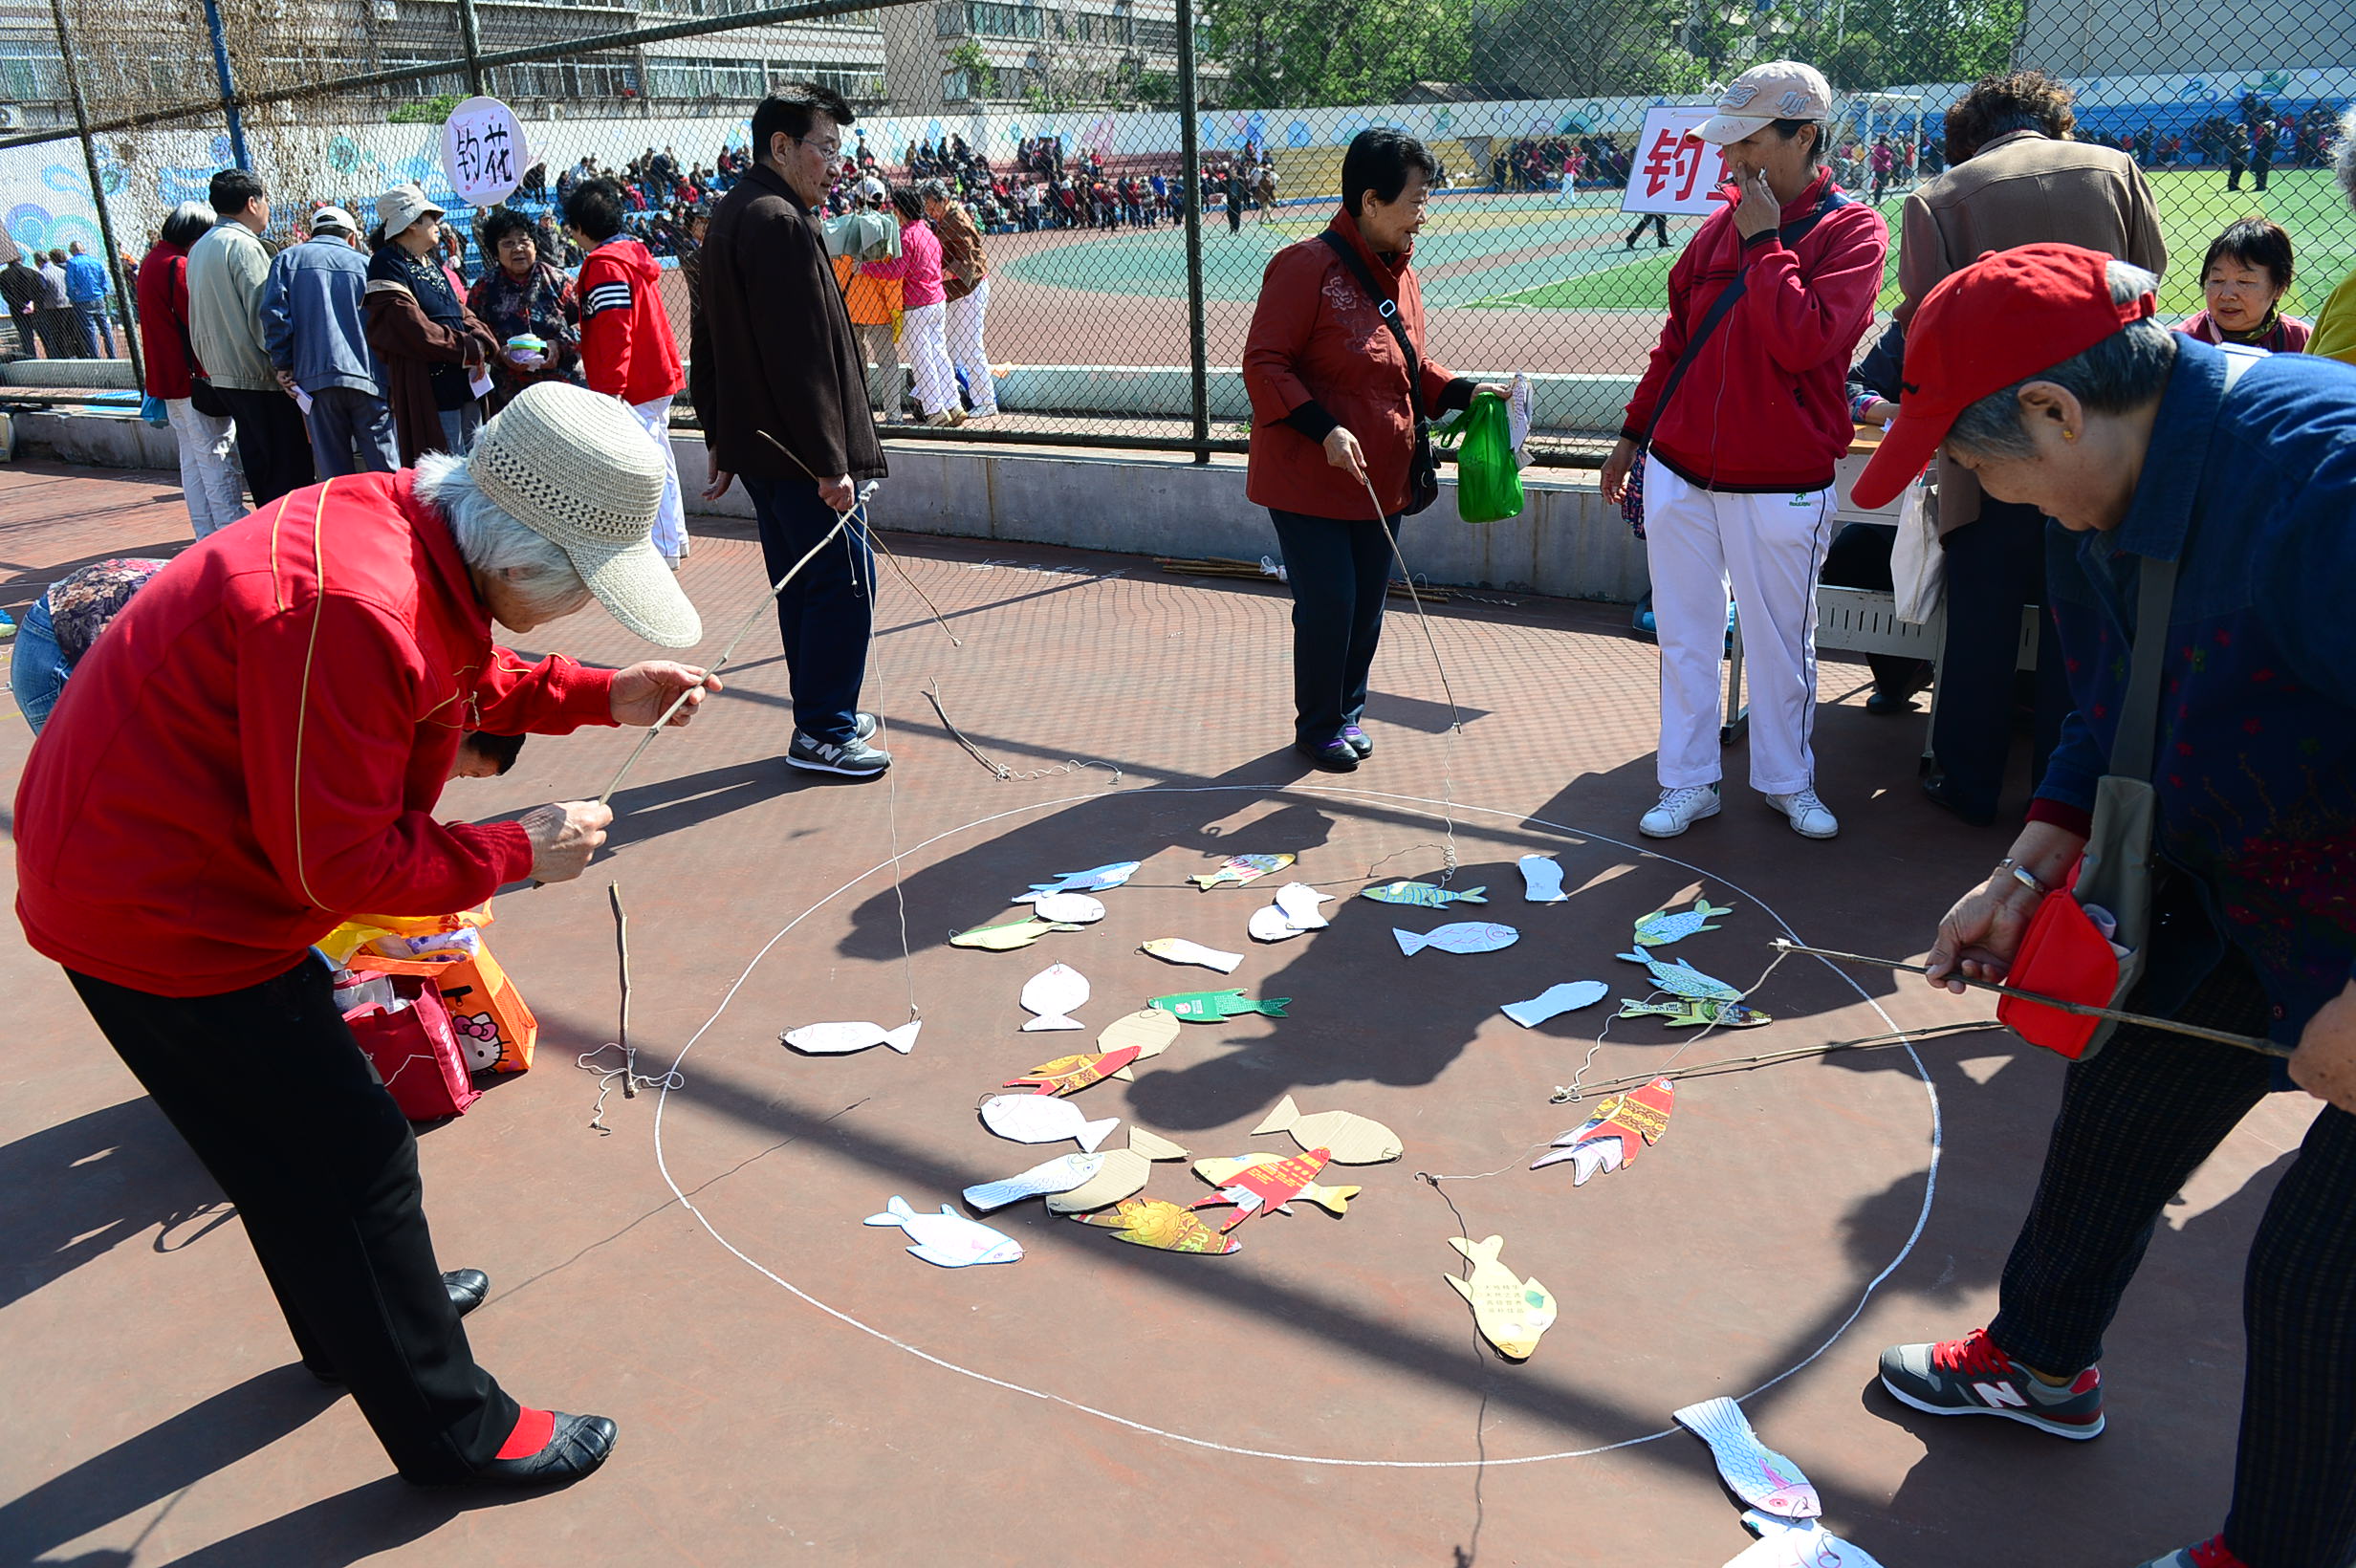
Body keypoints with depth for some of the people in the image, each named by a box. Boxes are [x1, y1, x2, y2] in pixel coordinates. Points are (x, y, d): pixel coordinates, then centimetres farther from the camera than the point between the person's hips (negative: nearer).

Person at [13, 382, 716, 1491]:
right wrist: (520, 851, -16)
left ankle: (363, 1318, 49)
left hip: (145, 873, 10)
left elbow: (463, 681, 15)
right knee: (351, 1160, 2)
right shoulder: (353, 609, -34)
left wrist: (603, 696, 2)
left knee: (289, 1138, 26)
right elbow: (340, 865, -27)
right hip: (156, 912, -10)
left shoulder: (408, 532, -5)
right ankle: (454, 1432, 18)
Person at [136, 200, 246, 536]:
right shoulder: (180, 266, -16)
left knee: (192, 459, 12)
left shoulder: (152, 262, 16)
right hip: (193, 377, -10)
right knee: (217, 459, -8)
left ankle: (208, 536, 16)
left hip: (168, 379, 10)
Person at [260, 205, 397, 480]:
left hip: (316, 377, 1)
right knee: (385, 470, 0)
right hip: (367, 377, -1)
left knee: (334, 471, 4)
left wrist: (282, 365, 5)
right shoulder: (365, 264, 12)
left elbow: (273, 313, 0)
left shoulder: (287, 259, 12)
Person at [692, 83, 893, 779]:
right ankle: (822, 734, 1)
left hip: (755, 441, 10)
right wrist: (831, 462, -22)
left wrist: (721, 440, 25)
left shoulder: (728, 217, 16)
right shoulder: (781, 223, -17)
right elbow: (801, 355, -23)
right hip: (797, 448, -10)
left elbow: (708, 342, 22)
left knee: (801, 580, 16)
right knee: (843, 579, -4)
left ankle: (823, 715, 25)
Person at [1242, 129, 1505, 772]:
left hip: (1381, 479, 7)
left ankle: (1347, 713, 31)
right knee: (1328, 605, -3)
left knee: (1367, 605, 12)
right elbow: (1264, 365, -16)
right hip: (1309, 479, -7)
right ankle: (1317, 728, 17)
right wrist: (1325, 430, -25)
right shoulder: (1306, 266, -14)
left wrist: (1466, 392, 3)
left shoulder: (1399, 273, 10)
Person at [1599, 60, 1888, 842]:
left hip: (1779, 485, -4)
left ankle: (1787, 781, 27)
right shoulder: (1722, 221, 9)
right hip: (1680, 471, 5)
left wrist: (1764, 242, -15)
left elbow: (1802, 341, -23)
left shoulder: (1852, 230, -7)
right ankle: (1688, 782, 22)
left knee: (1780, 644, 8)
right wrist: (1633, 434, 16)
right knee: (1684, 637, 10)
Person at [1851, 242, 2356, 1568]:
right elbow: (2114, 716, 8)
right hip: (2236, 886, 9)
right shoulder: (2109, 495, -5)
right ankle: (2043, 1362, 45)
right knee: (2117, 1101, 20)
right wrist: (2030, 873, -4)